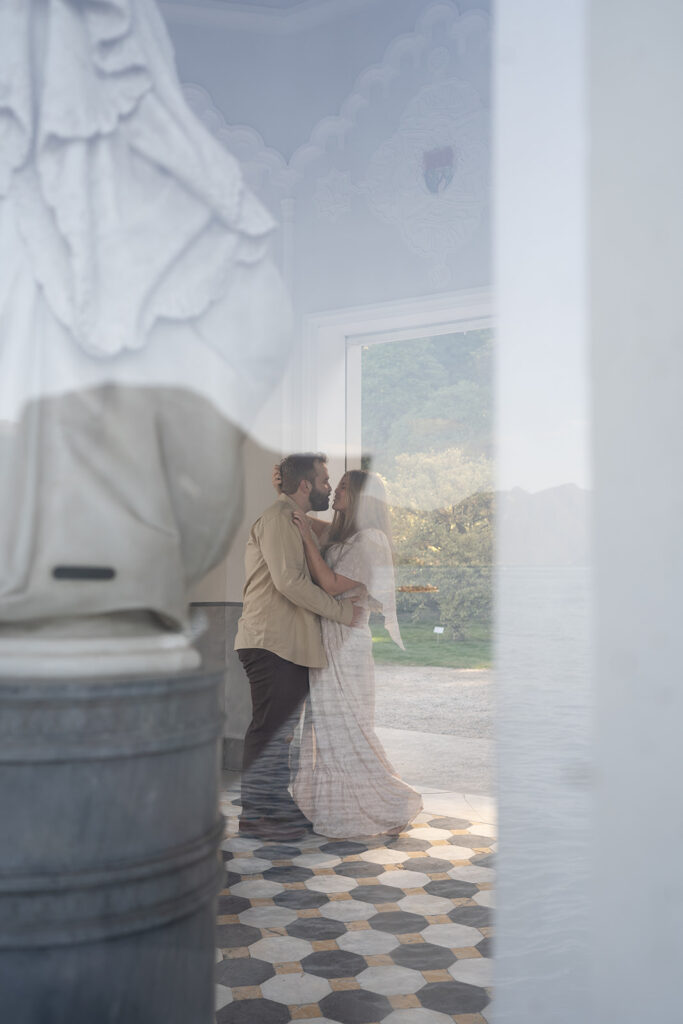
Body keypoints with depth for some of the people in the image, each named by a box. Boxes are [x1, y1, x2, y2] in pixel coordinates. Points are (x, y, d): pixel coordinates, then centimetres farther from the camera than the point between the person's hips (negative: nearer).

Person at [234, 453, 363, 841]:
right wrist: (342, 611, -14)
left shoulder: (294, 522, 23)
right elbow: (289, 581, -21)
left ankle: (278, 806, 23)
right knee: (270, 729, -7)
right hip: (272, 644, -10)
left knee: (282, 730, 14)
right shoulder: (278, 519, -11)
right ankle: (255, 814, 0)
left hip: (289, 644, 10)